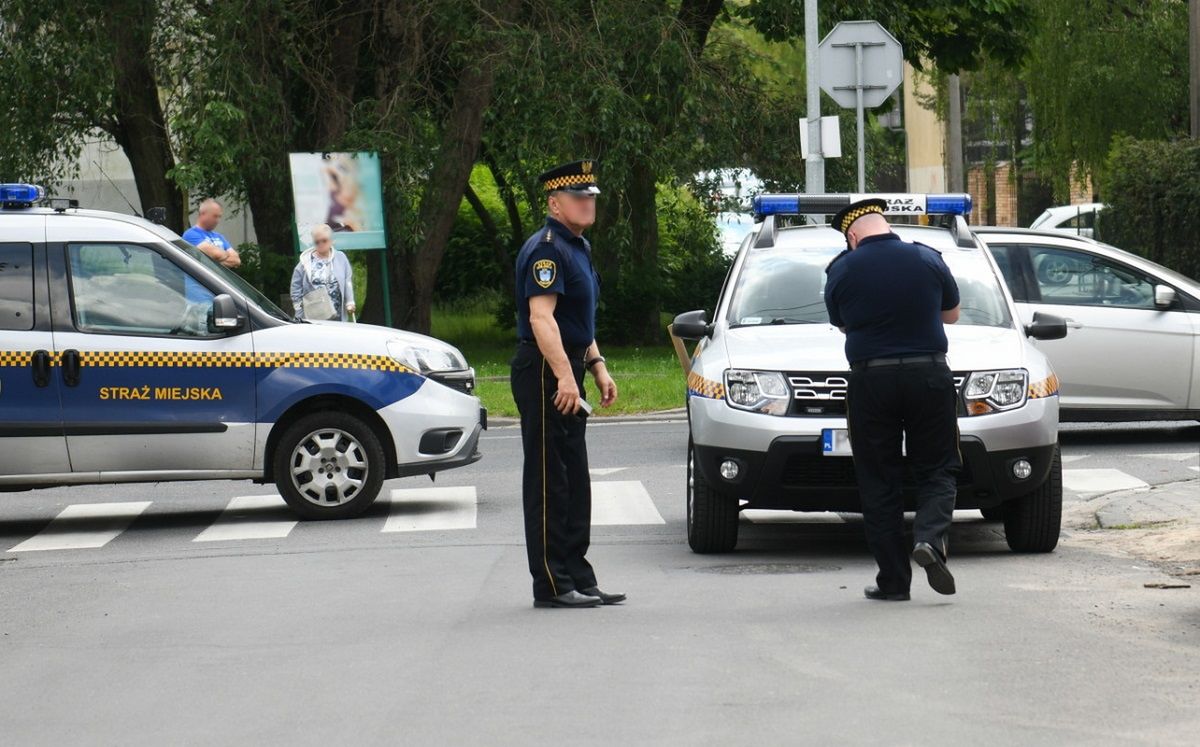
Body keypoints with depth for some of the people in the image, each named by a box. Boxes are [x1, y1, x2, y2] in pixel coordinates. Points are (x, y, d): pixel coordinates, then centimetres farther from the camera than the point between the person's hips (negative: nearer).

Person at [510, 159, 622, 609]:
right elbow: (541, 316, -25)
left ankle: (577, 578, 19)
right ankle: (552, 585, -4)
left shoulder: (579, 248, 17)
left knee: (575, 483, 13)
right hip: (545, 374, -10)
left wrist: (597, 367, 21)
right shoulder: (546, 249, -15)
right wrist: (564, 375, -32)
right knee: (549, 483, -6)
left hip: (566, 374, 10)